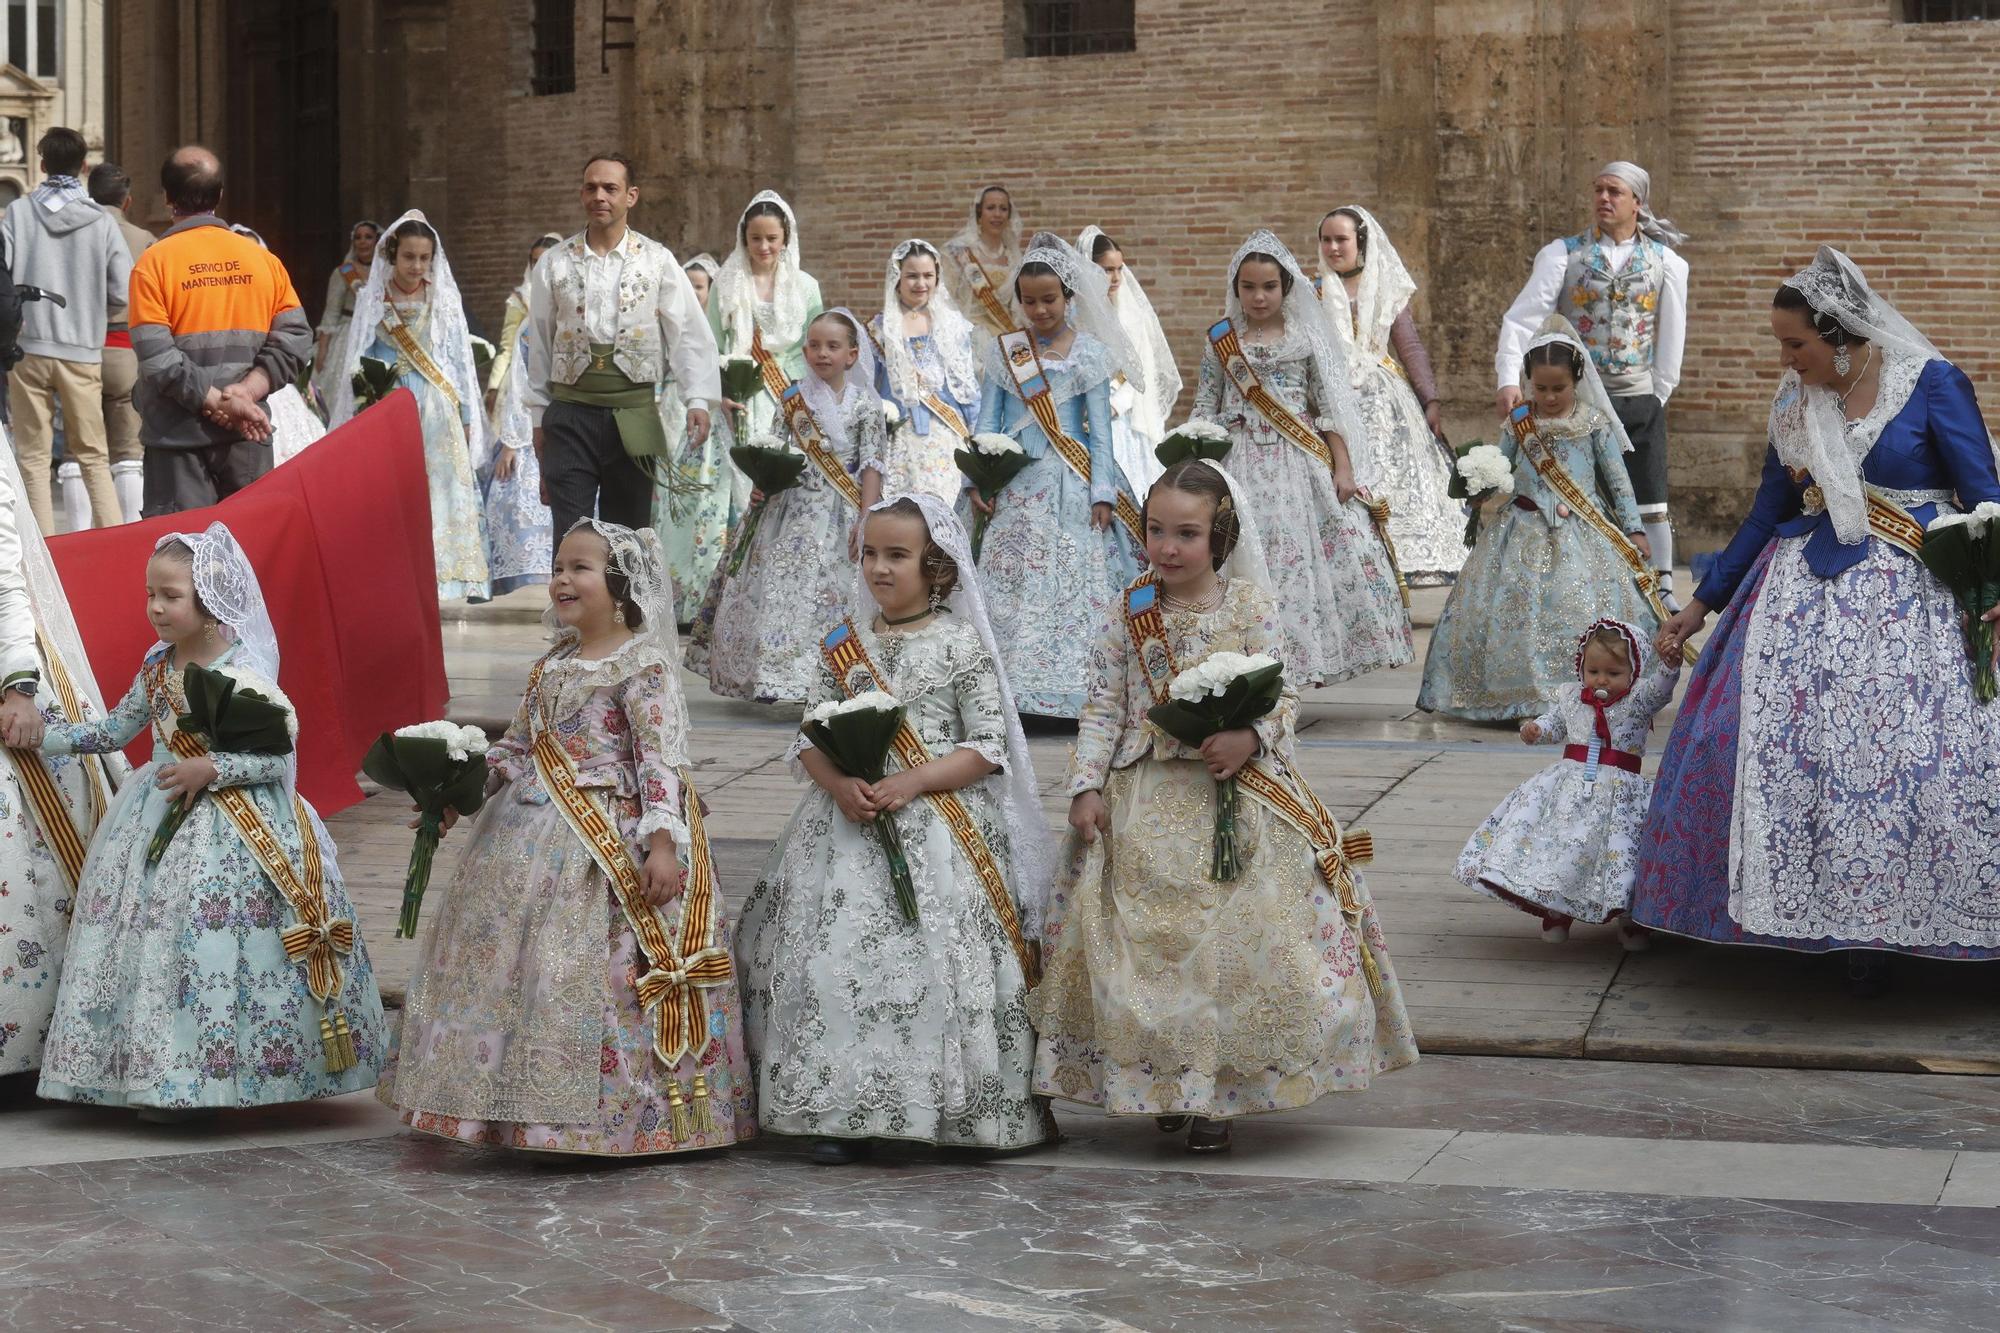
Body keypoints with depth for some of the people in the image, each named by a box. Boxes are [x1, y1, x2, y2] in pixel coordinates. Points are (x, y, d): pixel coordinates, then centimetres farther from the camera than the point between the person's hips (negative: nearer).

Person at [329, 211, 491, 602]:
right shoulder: (372, 301, 8)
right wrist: (360, 414, 6)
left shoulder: (445, 301, 8)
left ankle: (444, 576, -7)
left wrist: (466, 419, 7)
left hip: (437, 412, 0)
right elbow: (358, 362, 11)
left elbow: (460, 360, 10)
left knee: (442, 489, -7)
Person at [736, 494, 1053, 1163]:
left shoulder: (961, 646, -1)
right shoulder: (845, 643, 9)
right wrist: (839, 783, -13)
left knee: (934, 962, -11)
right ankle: (841, 1111, 3)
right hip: (849, 820, 3)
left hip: (940, 825, -3)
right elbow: (811, 736, 8)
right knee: (834, 959, -5)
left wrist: (913, 782, -17)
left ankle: (952, 1106, 2)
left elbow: (988, 747, -5)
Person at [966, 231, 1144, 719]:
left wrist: (1102, 493, -5)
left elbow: (1099, 428, 2)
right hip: (1016, 484, 2)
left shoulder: (1090, 353, 2)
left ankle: (1075, 688, -4)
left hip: (1071, 484, -2)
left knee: (1075, 584, -6)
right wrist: (976, 479, -2)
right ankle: (1014, 685, -2)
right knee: (1011, 585, -4)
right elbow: (987, 421, 8)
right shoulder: (1003, 351, 7)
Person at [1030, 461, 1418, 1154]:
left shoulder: (1249, 607, -2)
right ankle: (1165, 1083, 18)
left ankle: (1216, 1093, 7)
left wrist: (1251, 737, -21)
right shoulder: (1129, 615, 2)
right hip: (1144, 803, 2)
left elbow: (1283, 693, -1)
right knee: (1146, 943, 3)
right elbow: (1103, 709, 4)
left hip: (1236, 797, -1)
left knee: (1235, 942, -4)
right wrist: (1086, 787, -5)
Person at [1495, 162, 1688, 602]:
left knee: (1651, 501, 2)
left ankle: (1662, 592, 11)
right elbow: (1522, 318, -6)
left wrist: (1658, 396, 8)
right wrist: (1509, 379, -20)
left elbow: (1672, 335, 10)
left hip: (1638, 399, 1)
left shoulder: (1665, 262, 5)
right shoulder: (1563, 255, 1)